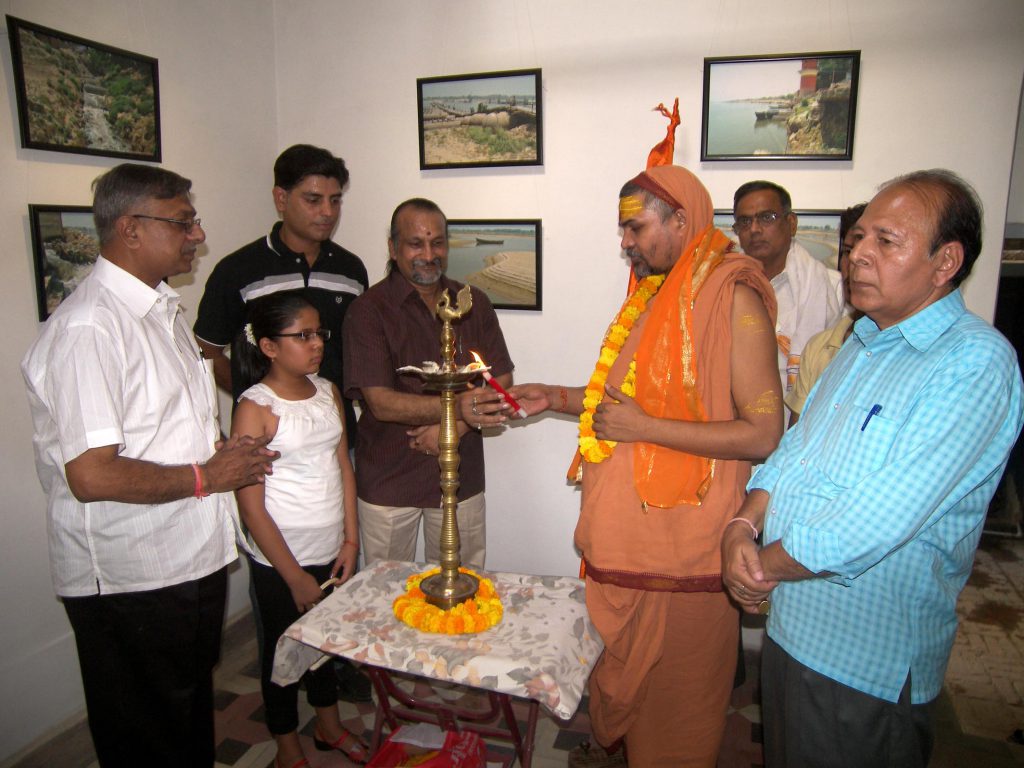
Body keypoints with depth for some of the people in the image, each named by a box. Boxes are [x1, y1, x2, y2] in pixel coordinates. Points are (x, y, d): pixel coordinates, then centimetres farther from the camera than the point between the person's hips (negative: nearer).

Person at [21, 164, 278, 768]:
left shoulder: (163, 306, 9)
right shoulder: (88, 327, -22)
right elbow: (93, 476, -28)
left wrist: (230, 452, 2)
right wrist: (205, 477, -15)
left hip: (192, 559, 8)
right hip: (130, 582, -8)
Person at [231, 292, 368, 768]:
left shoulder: (328, 392, 1)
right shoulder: (255, 409, -17)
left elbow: (343, 466, 6)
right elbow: (251, 507, -17)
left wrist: (351, 540, 1)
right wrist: (295, 576, -13)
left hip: (332, 551, 5)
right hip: (281, 561, -5)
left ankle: (329, 726, 46)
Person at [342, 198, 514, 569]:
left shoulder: (474, 303, 4)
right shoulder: (369, 309, -8)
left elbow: (501, 383, 2)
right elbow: (381, 402, -16)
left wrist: (452, 428, -15)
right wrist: (456, 406, -30)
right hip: (388, 482, -2)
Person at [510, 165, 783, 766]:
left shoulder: (733, 297, -15)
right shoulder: (654, 295, 12)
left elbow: (764, 433, -20)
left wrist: (644, 427, -21)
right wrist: (560, 398, 12)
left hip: (683, 548, -7)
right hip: (625, 538, 8)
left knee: (675, 702, 12)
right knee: (622, 677, 23)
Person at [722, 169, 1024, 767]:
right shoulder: (864, 343, 8)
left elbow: (876, 521, -27)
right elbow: (792, 448, 9)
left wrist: (763, 566, -15)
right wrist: (743, 527, -9)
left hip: (868, 657, -8)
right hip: (787, 626, 8)